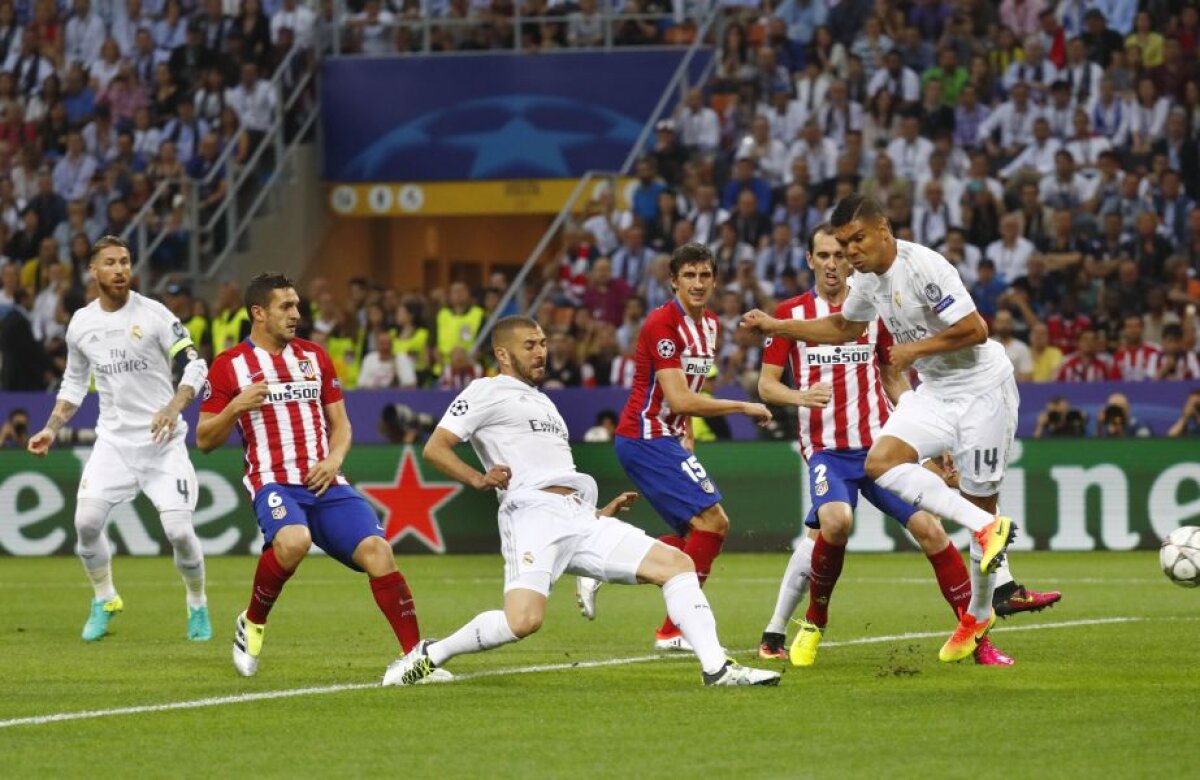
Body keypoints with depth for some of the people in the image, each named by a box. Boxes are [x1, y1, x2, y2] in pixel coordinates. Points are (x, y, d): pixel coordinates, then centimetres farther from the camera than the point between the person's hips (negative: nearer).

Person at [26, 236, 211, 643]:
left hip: (162, 441, -3)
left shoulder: (154, 315, -8)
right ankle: (104, 602, 11)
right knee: (87, 521, -13)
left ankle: (197, 606, 14)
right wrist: (52, 428, 9)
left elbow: (194, 366, -9)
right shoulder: (81, 324, 5)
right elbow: (74, 383, 19)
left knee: (179, 530, -12)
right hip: (114, 439, 3)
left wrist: (175, 405, -26)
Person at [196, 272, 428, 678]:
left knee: (376, 549, -16)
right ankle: (252, 624, -8)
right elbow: (204, 440, 4)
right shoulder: (229, 365, 3)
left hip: (324, 482, 4)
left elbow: (340, 423, 20)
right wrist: (236, 407, -14)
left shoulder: (314, 356, 16)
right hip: (273, 481, -4)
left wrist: (334, 459, -1)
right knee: (292, 541, -35)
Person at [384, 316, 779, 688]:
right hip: (533, 515, -8)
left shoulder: (542, 402, 32)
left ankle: (716, 667, -4)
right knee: (524, 620, -29)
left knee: (676, 563, -1)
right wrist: (479, 478, -15)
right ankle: (429, 656, -10)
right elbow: (435, 448, -2)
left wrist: (600, 513, 25)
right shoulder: (488, 392, 8)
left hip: (581, 519, 8)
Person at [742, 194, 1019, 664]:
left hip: (981, 388, -8)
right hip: (934, 391, 8)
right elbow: (844, 327, 25)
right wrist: (776, 326, 20)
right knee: (881, 462, -16)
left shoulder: (923, 267, -21)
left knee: (979, 500, -3)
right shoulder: (869, 277, 5)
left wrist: (915, 349, -17)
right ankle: (986, 526, -15)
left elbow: (974, 329, -24)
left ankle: (979, 615, 10)